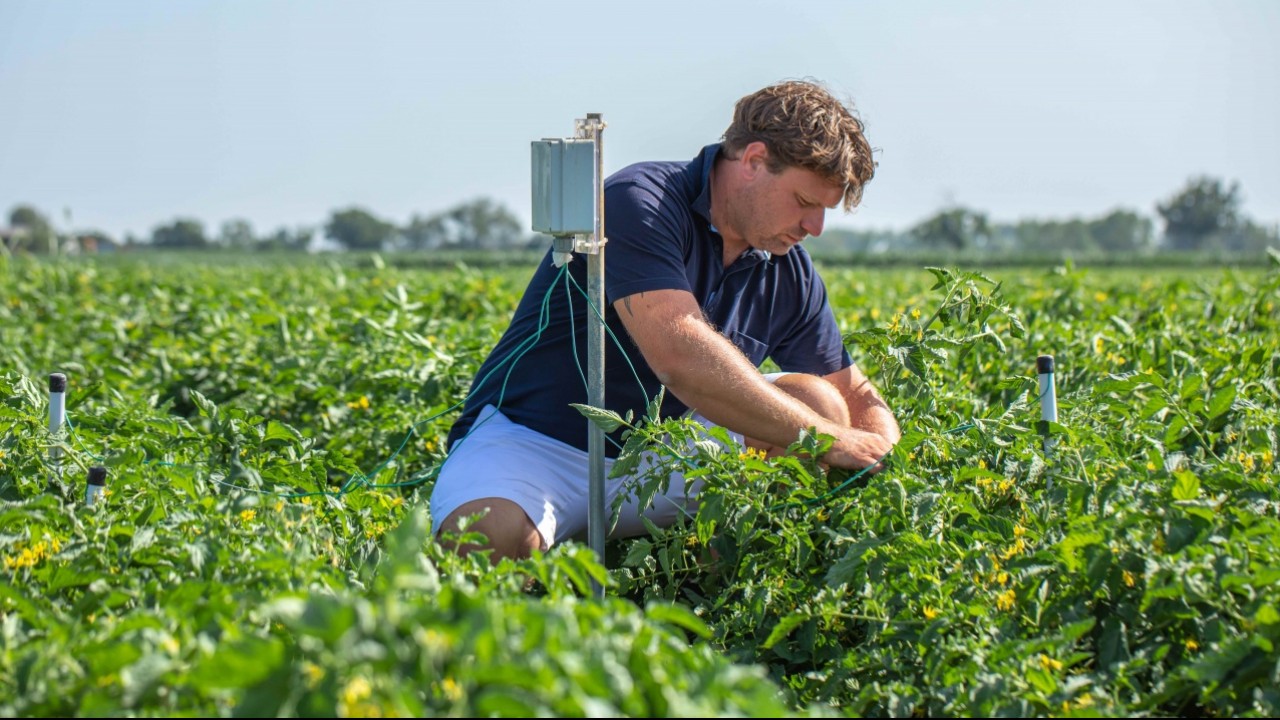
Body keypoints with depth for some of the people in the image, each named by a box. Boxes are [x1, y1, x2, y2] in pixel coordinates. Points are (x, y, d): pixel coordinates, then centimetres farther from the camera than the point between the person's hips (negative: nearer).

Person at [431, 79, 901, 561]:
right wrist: (830, 441, -27)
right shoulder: (641, 202, -19)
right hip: (533, 446, -6)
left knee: (817, 401, -11)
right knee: (493, 537, -39)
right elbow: (681, 358, -32)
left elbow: (857, 397, 16)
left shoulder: (791, 275, 5)